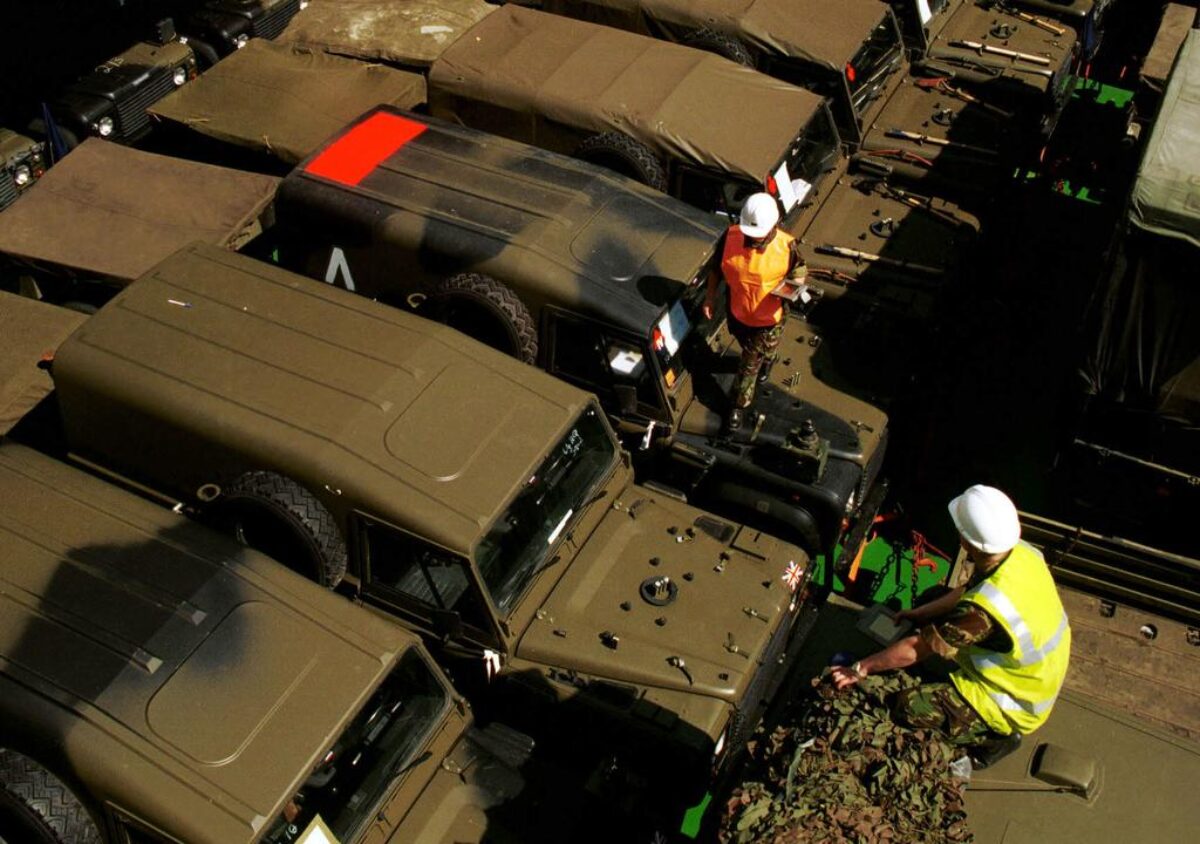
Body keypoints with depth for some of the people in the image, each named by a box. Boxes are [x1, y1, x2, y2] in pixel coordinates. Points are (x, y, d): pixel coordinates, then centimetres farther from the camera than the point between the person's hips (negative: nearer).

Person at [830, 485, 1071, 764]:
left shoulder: (982, 610, -38)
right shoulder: (1023, 553, -15)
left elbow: (915, 649, -25)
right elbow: (967, 591, 6)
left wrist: (861, 668, -12)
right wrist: (919, 613, 9)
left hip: (1016, 707, -8)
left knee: (909, 706, -15)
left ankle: (994, 737, 0)